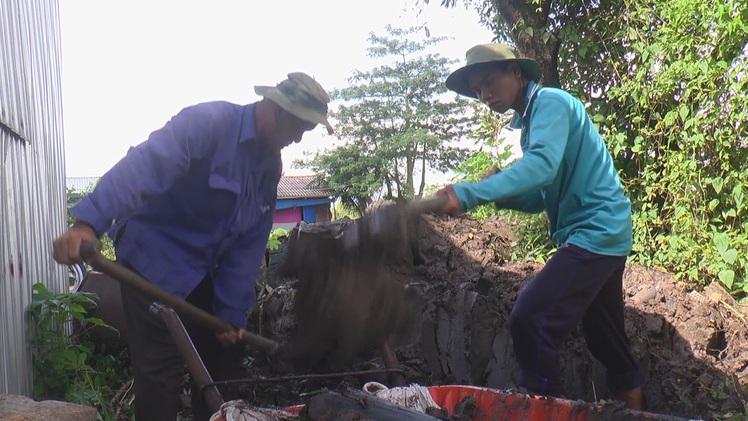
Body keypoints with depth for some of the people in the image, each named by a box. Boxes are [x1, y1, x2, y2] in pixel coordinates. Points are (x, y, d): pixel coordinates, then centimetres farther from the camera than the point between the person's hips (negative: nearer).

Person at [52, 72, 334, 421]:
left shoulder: (271, 164, 4)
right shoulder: (210, 121, -21)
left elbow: (250, 243, 2)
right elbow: (145, 164, -38)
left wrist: (231, 313, -2)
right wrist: (88, 223, -53)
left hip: (206, 271, 8)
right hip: (154, 261, -8)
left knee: (224, 360, 15)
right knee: (162, 375, -7)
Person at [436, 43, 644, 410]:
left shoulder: (550, 102, -10)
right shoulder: (529, 122, 17)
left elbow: (543, 164, -29)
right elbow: (541, 198, 18)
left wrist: (471, 194, -36)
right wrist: (502, 195, -3)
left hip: (596, 231, -10)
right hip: (604, 237, 10)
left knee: (529, 320, -18)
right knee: (608, 340, 17)